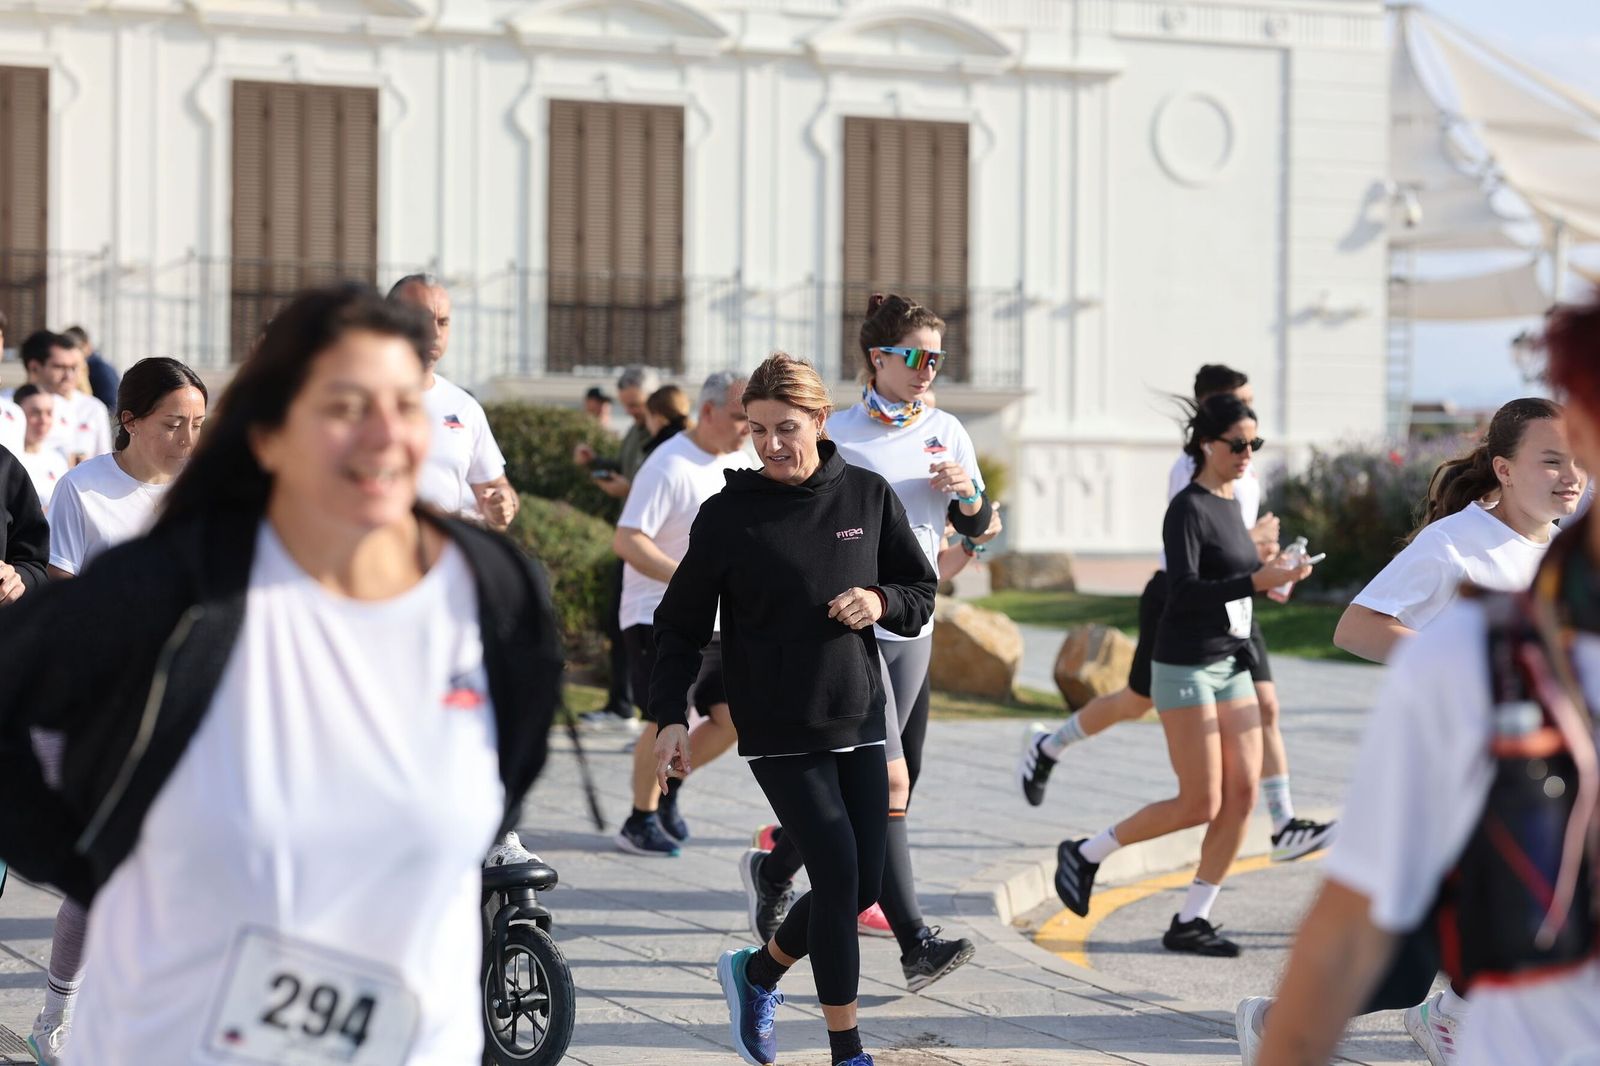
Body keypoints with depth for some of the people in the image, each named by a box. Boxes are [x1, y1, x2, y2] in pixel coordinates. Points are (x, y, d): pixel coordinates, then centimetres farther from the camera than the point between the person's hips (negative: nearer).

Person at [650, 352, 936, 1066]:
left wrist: (881, 601, -10)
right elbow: (681, 626, 0)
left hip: (858, 719, 4)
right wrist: (671, 718, -10)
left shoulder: (867, 496, 2)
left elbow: (921, 591, 12)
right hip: (779, 731, -4)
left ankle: (758, 970, 31)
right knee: (838, 874, -11)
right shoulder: (727, 515, -5)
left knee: (863, 887, 5)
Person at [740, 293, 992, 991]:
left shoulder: (947, 432, 11)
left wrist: (968, 495, -5)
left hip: (913, 629, 6)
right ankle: (914, 944, -16)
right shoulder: (838, 436, -5)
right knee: (888, 780, -14)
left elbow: (981, 530, 16)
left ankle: (772, 870, 36)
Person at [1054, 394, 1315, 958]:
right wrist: (1256, 581, -31)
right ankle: (1086, 854, 11)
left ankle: (1191, 920, 7)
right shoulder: (1188, 509, -13)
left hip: (1232, 665, 8)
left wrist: (1272, 573, 6)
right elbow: (1184, 590, -23)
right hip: (1186, 666, -8)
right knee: (1200, 804, -7)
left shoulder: (1230, 504, 12)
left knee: (1242, 794, 0)